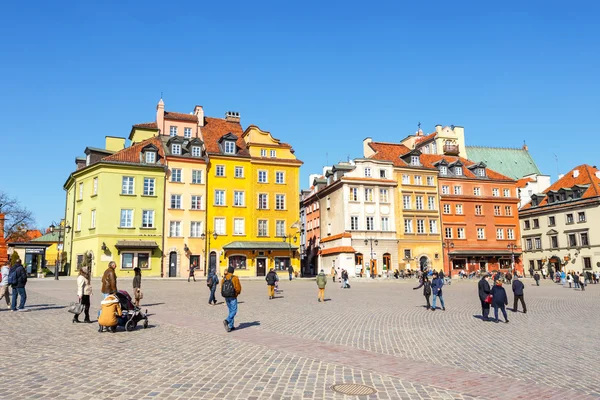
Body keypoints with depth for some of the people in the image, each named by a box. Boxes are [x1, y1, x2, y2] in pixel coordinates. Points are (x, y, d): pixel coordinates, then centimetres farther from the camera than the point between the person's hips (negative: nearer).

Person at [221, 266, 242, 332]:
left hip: (226, 297, 6)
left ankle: (231, 326, 15)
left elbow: (222, 288, 4)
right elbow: (238, 288, -13)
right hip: (233, 297, -6)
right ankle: (226, 321, -23)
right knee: (234, 311, 0)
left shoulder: (224, 278, 2)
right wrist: (237, 293, 8)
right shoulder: (235, 278, -13)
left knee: (230, 311, 16)